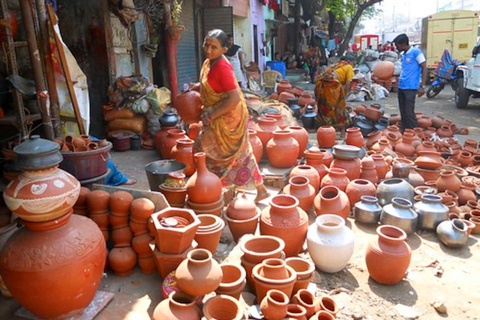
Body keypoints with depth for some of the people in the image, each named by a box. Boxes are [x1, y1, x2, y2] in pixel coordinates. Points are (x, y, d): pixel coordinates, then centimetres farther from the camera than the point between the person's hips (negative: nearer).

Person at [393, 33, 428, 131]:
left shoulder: (416, 52, -7)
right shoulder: (403, 55, 15)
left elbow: (424, 68, -10)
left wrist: (422, 86, -16)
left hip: (410, 87, -8)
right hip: (401, 87, 8)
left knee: (409, 112, -8)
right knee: (403, 112, 11)